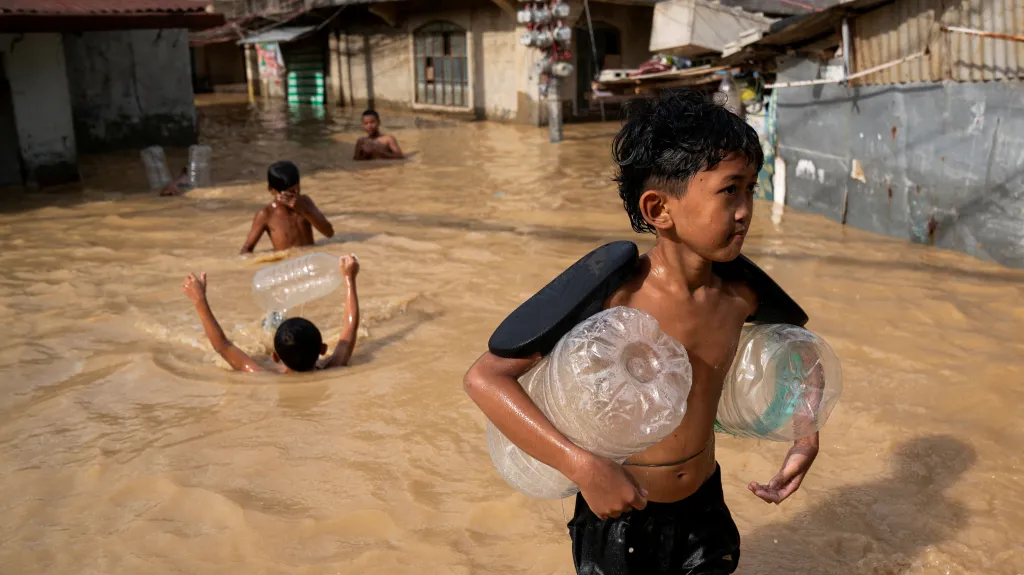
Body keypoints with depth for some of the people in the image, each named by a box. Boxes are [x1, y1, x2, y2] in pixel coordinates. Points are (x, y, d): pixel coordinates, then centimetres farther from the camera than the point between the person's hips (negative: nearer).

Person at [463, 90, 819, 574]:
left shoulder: (738, 296, -10)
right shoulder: (615, 296, -26)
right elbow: (484, 378, -30)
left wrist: (806, 440, -1)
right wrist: (583, 466, -35)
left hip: (703, 511, 4)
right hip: (619, 513, -4)